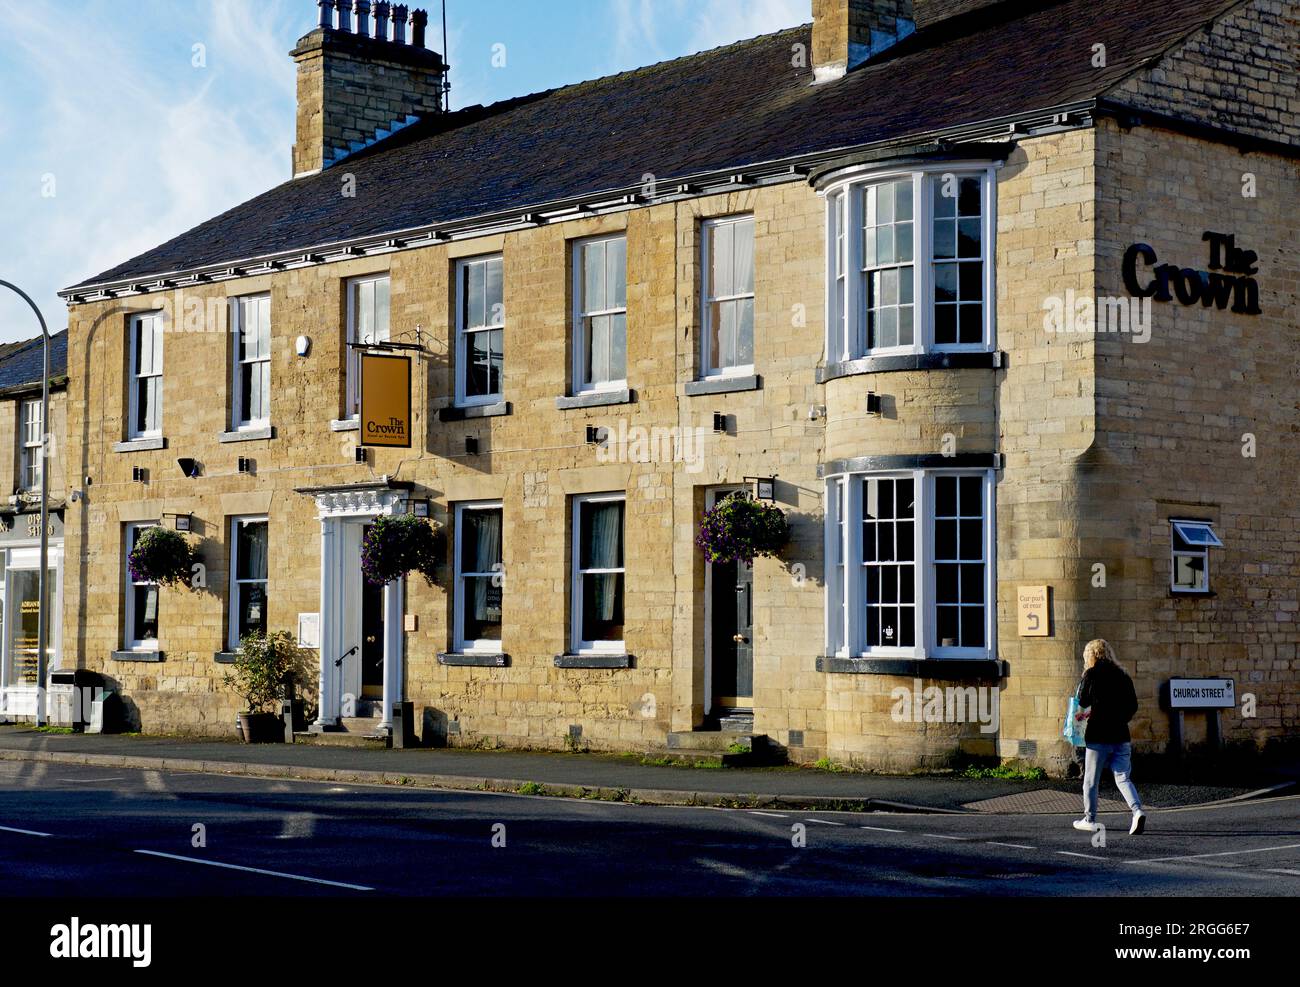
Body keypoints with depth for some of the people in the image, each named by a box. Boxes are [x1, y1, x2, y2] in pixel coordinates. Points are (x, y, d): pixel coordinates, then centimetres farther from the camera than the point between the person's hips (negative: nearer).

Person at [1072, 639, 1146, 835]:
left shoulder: (1091, 674, -7)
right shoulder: (1123, 675, 7)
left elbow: (1083, 703, 0)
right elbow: (1133, 706, 9)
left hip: (1098, 737, -4)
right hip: (1121, 736, 4)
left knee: (1091, 780, 10)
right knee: (1123, 778, 6)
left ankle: (1089, 820, 17)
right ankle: (1137, 810, -16)